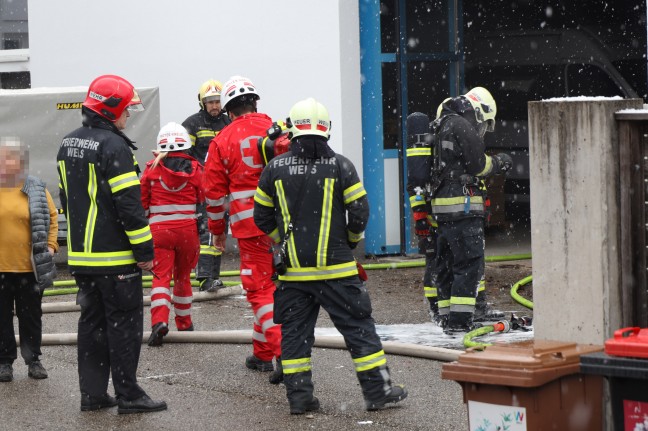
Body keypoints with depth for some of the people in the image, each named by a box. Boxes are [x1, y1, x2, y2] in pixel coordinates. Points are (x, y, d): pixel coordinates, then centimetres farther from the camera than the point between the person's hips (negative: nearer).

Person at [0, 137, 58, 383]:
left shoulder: (36, 189, 0)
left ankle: (33, 360, 22)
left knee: (31, 316, 10)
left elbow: (51, 218, 8)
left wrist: (50, 246, -1)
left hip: (29, 266, 0)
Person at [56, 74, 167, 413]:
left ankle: (92, 393, 15)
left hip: (81, 255, 8)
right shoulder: (113, 146, -16)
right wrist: (144, 249, -14)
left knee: (92, 321, 13)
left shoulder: (69, 145, 13)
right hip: (115, 257, -8)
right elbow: (128, 203, -18)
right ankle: (128, 394, 0)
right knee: (124, 323, -2)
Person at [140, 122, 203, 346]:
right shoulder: (194, 168, -1)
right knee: (183, 276, 17)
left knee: (161, 276, -4)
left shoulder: (152, 168, -2)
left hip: (160, 229, -2)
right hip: (187, 228, 2)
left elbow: (142, 201, 4)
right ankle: (184, 323, 28)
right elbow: (204, 199, 3)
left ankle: (159, 321, -24)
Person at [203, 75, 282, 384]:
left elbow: (214, 193, 4)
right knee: (275, 286, 14)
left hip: (250, 225, -3)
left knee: (261, 290, 1)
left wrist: (217, 230, 17)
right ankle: (261, 353, 24)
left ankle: (284, 354, -15)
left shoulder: (222, 141, -1)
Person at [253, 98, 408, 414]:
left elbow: (263, 217, 8)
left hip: (293, 269, 2)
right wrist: (351, 240, 15)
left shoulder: (274, 169, 0)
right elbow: (360, 212, -5)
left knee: (294, 330, 10)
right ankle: (378, 390, 6)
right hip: (335, 267, -2)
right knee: (358, 327, 4)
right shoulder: (340, 166, -7)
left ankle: (299, 397, 10)